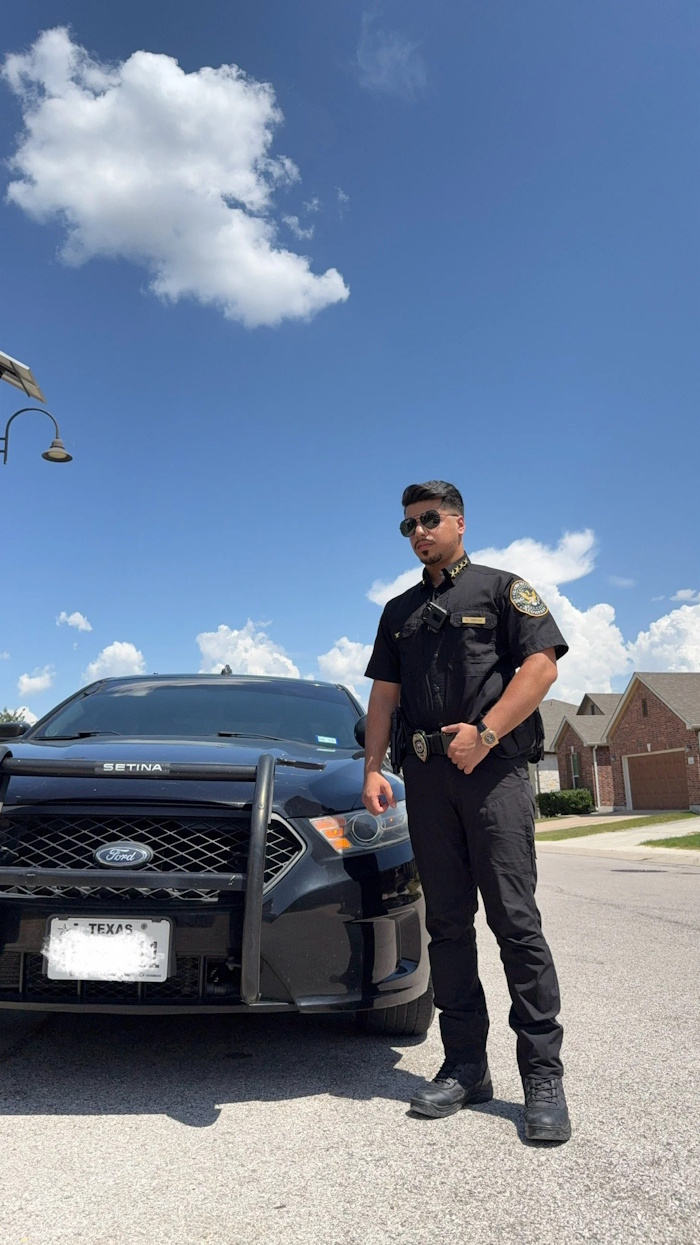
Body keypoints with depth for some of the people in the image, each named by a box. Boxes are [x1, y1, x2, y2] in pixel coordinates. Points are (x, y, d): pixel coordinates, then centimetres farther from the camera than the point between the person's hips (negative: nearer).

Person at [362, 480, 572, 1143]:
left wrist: (486, 732, -15)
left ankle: (543, 1076, 1)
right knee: (448, 924, 6)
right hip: (426, 775, 5)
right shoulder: (399, 610, 22)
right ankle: (464, 1065, 14)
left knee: (514, 919, -7)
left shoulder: (502, 587, 8)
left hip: (494, 769, -5)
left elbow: (541, 665, -4)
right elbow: (384, 694, 18)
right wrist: (373, 767, 5)